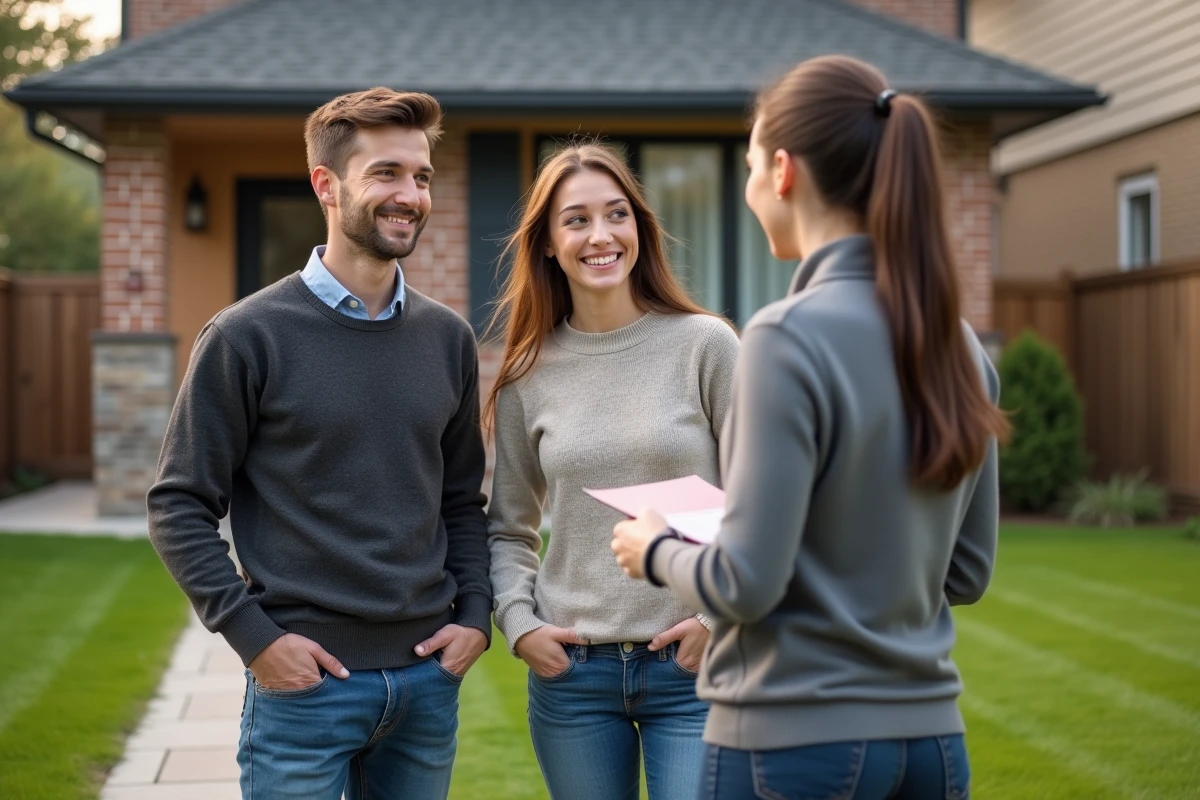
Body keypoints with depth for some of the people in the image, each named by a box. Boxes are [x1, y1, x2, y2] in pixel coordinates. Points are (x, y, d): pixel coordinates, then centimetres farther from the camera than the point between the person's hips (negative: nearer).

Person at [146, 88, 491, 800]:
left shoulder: (448, 338, 8)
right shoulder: (249, 336, -6)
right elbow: (180, 508, -5)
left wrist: (475, 615, 4)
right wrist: (254, 634, -11)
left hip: (429, 681, 4)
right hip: (307, 682, -4)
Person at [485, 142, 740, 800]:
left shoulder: (704, 345, -3)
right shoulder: (528, 375, 5)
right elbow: (509, 529, 14)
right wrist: (518, 623, -1)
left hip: (693, 670, -2)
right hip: (571, 672, 3)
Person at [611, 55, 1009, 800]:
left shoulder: (790, 337, -17)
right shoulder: (957, 342, 4)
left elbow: (746, 584, -17)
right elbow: (966, 571, 10)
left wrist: (658, 550, 1)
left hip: (797, 737, -6)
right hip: (931, 736, 6)